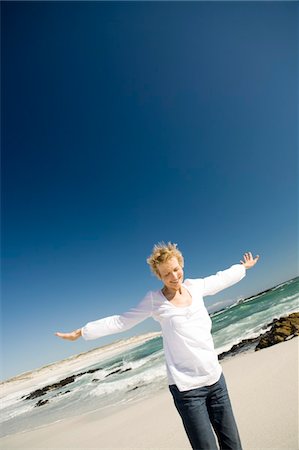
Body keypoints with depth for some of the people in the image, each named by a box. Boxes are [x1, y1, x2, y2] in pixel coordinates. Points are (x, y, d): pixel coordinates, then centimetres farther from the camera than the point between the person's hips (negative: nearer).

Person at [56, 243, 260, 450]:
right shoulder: (154, 300, -9)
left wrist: (243, 267, 33)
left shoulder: (195, 286, 1)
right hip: (187, 387, -4)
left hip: (216, 378, 4)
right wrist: (81, 332, -1)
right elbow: (121, 321, -2)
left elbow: (221, 278, 18)